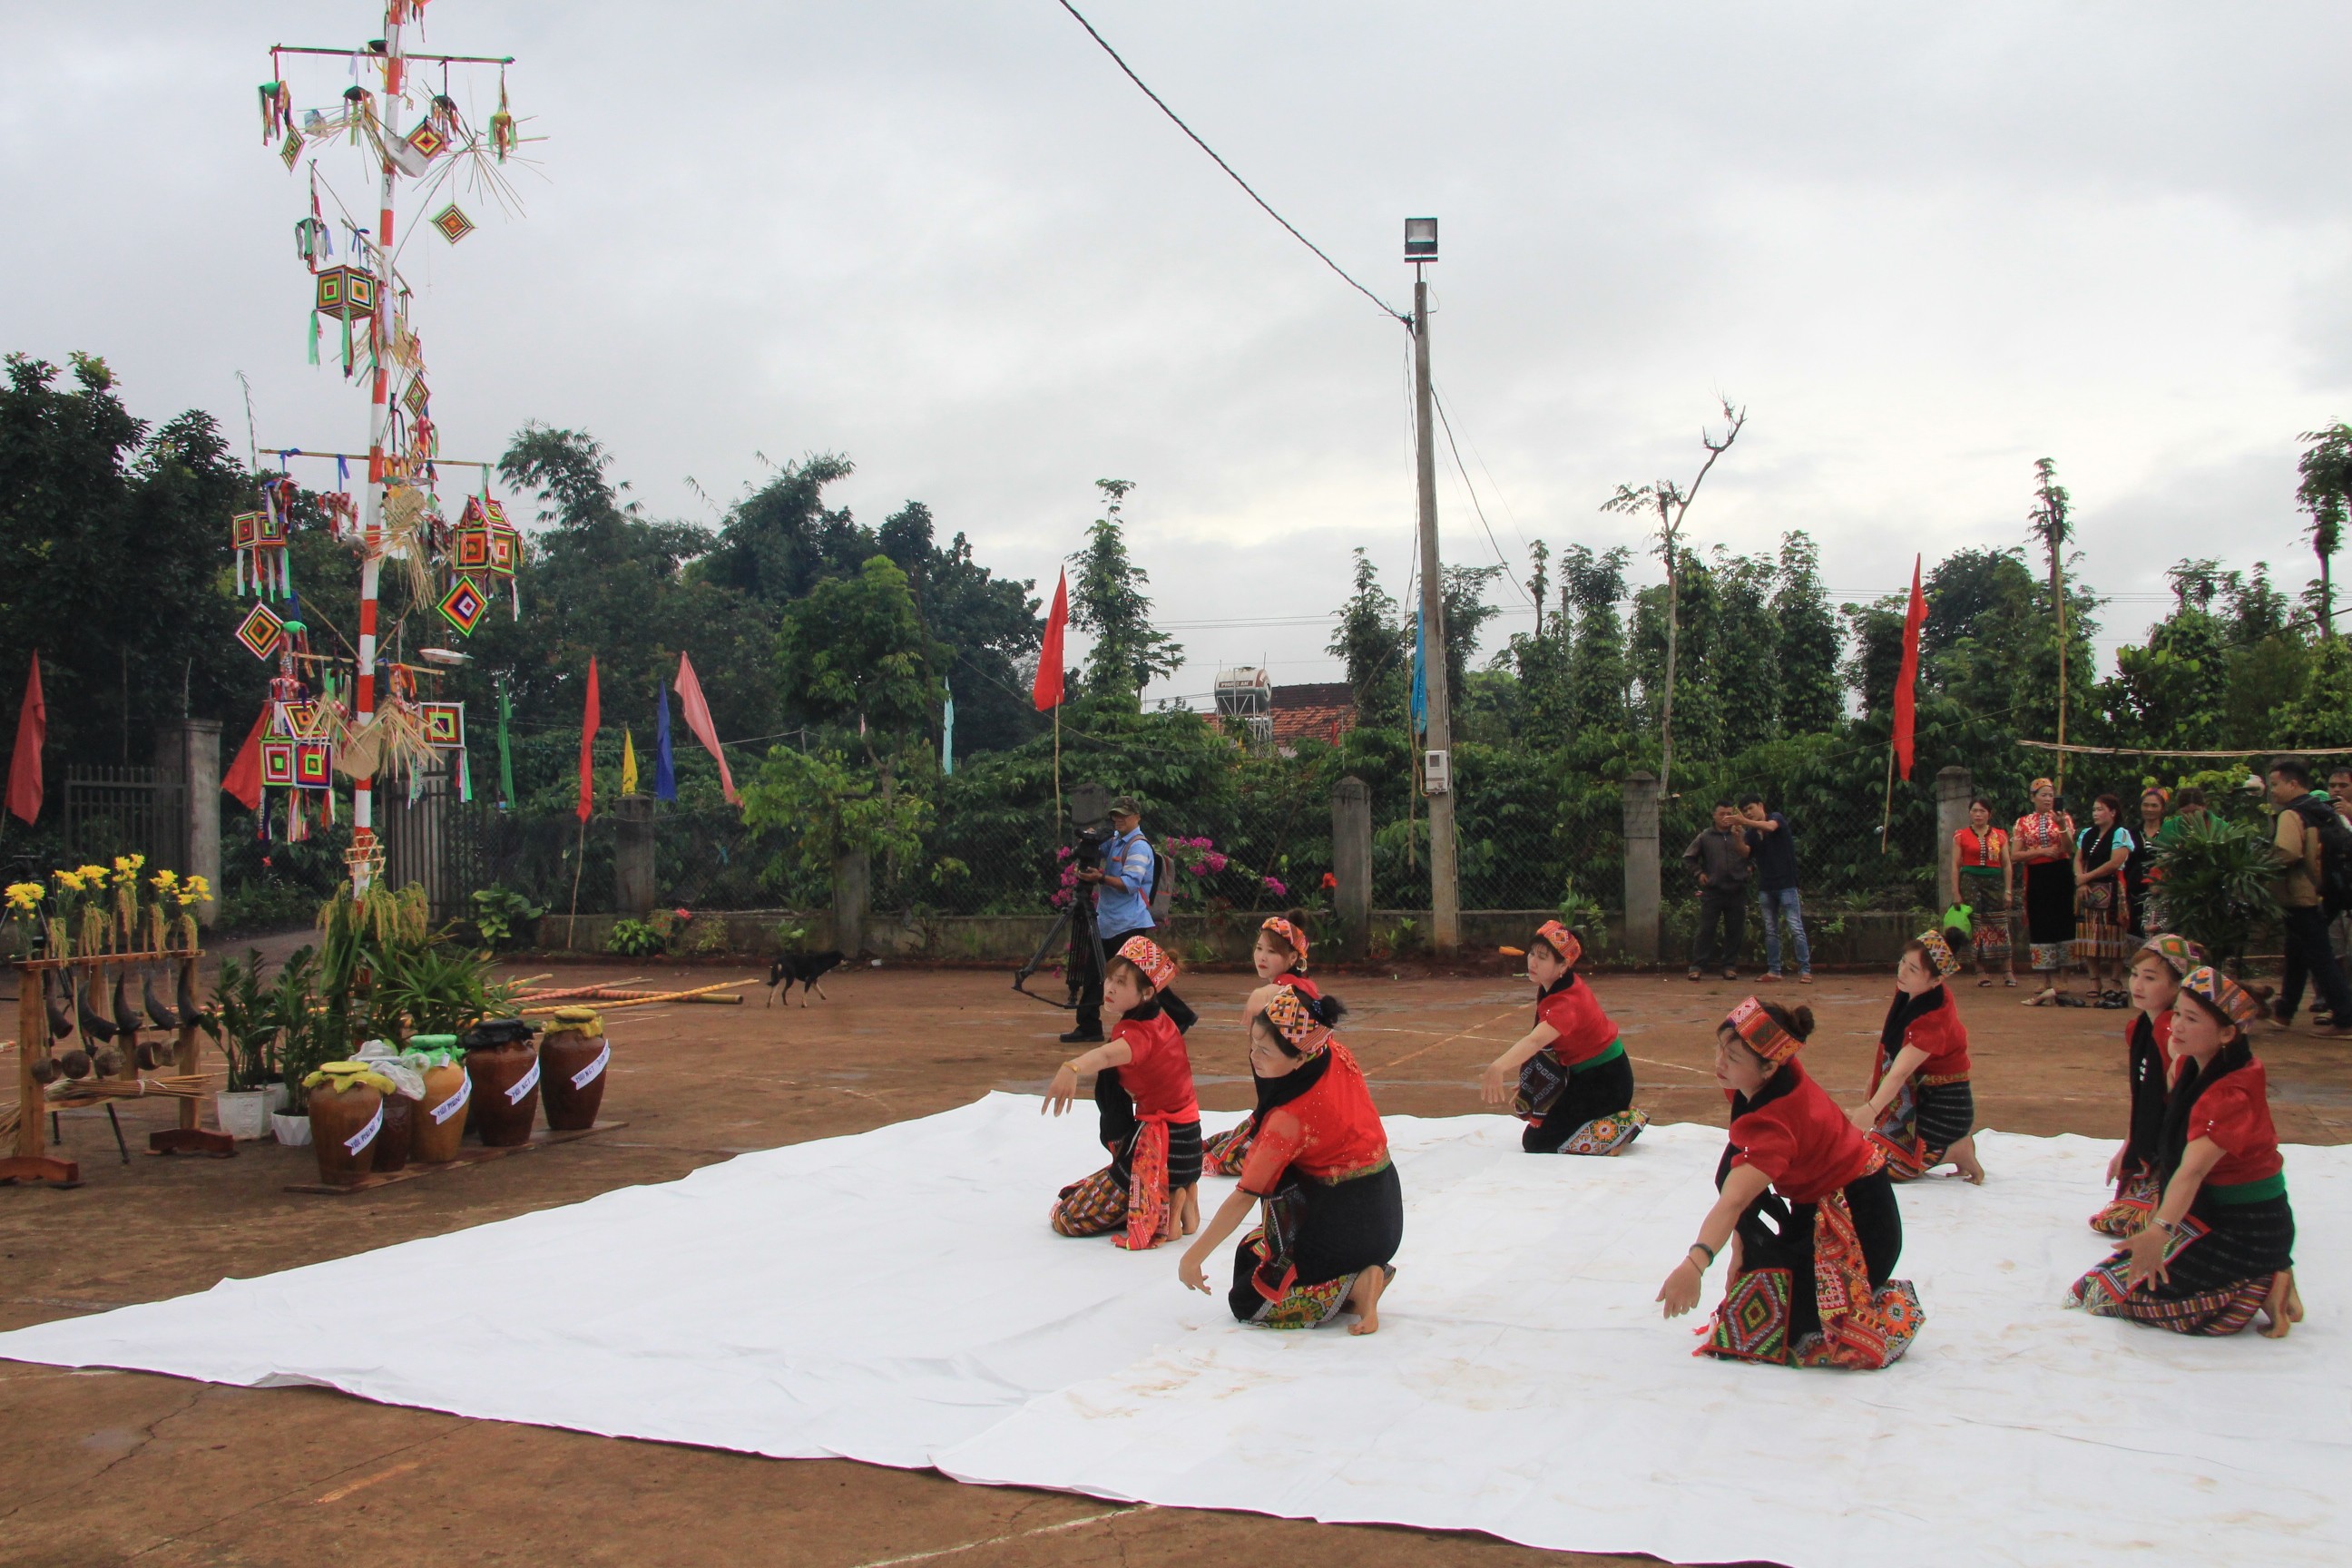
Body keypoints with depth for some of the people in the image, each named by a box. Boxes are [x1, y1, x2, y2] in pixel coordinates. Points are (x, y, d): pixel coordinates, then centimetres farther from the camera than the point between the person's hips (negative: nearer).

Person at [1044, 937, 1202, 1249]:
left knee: (1065, 1216, -2)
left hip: (1157, 1146, -10)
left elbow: (1109, 1054, -48)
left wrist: (1072, 1068, -66)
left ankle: (1164, 1206, -8)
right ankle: (1175, 1195, 9)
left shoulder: (1140, 1033, -22)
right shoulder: (1160, 1021, 6)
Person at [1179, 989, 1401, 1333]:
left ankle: (1352, 1287, -7)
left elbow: (1244, 1197, -20)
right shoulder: (1337, 1055, -10)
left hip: (1344, 1224, -8)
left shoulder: (1290, 1117, -26)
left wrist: (1194, 1256, -11)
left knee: (1246, 1301, 2)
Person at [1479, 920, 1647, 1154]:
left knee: (1536, 1143, -7)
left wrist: (1498, 1067, -64)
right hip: (1583, 1073, 9)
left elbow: (1535, 1041, -49)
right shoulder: (1549, 987, -1)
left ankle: (1622, 1127, -2)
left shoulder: (1568, 1001, -30)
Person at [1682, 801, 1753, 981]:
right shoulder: (1705, 837, 5)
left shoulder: (1742, 834, 5)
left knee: (1735, 931, 4)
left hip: (1737, 891, 1)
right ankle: (1697, 966, 1)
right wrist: (1699, 873, 5)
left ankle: (1729, 966, 14)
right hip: (1712, 891, -1)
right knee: (1706, 930, -2)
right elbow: (1688, 857, 15)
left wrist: (1750, 867, 0)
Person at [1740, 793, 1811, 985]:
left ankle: (1805, 970, -7)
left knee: (1796, 928, -7)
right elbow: (1745, 853, 2)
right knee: (1770, 931, 7)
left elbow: (1770, 827, -24)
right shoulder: (1751, 832, 12)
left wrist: (1745, 821, -35)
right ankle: (1773, 971, 11)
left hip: (1786, 883, -6)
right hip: (1765, 886, 6)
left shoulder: (1776, 817, -1)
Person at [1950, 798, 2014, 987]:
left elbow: (2007, 864, 10)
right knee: (1976, 926, -3)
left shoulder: (2000, 836, 11)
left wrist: (2008, 890, 1)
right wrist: (1956, 892, -3)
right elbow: (1955, 865, 4)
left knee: (2000, 926, -3)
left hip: (1994, 882, 1)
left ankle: (2008, 971, 0)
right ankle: (1981, 972, 3)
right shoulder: (1961, 836, 6)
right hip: (1971, 882, -1)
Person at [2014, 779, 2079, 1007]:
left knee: (2062, 923, -4)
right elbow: (2015, 855, -1)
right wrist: (2042, 851, -11)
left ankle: (2059, 981, 0)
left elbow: (2068, 850, -9)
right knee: (2040, 926, 0)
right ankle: (2048, 983, 5)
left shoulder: (2063, 818, 6)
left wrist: (2062, 826, -23)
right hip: (2036, 877, 1)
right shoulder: (2023, 822, 7)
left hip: (2060, 875, -1)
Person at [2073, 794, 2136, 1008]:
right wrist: (2080, 879, -6)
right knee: (2090, 938, 4)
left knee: (2113, 938, -7)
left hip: (2112, 892, -7)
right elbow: (2078, 859, 13)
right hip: (2090, 892, 7)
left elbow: (2114, 863, -14)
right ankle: (2095, 984, 10)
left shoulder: (2120, 834, -4)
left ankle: (2115, 985, -5)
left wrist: (2087, 877, -8)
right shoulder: (2087, 834, 17)